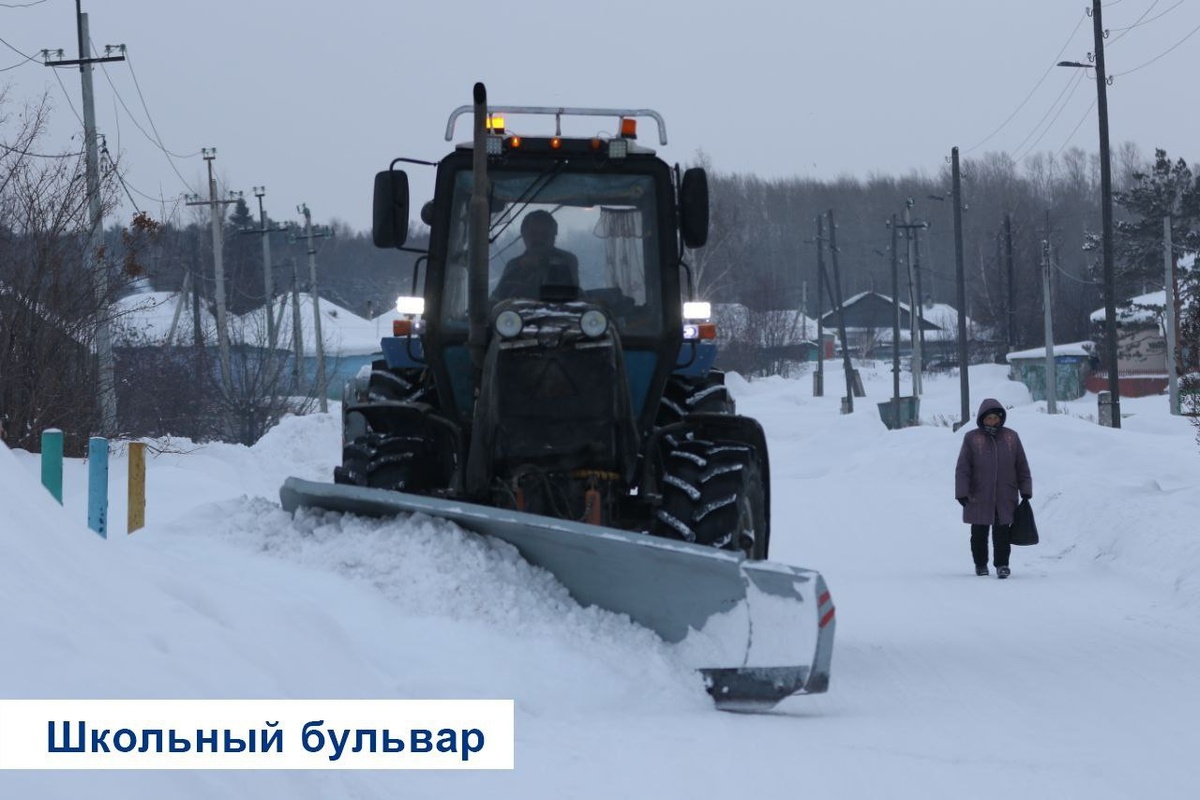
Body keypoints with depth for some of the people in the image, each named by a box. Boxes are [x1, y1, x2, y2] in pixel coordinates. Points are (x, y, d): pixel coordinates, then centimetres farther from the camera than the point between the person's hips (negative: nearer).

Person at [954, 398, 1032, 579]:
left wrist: (1025, 490, 7)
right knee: (979, 533, 8)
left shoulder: (1011, 437, 6)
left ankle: (1002, 564, 3)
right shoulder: (972, 439, 0)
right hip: (979, 499, 0)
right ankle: (980, 564, 23)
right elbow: (962, 469, -1)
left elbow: (1022, 467, 11)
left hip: (1005, 499, 0)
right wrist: (962, 494, -7)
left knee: (1002, 533, -3)